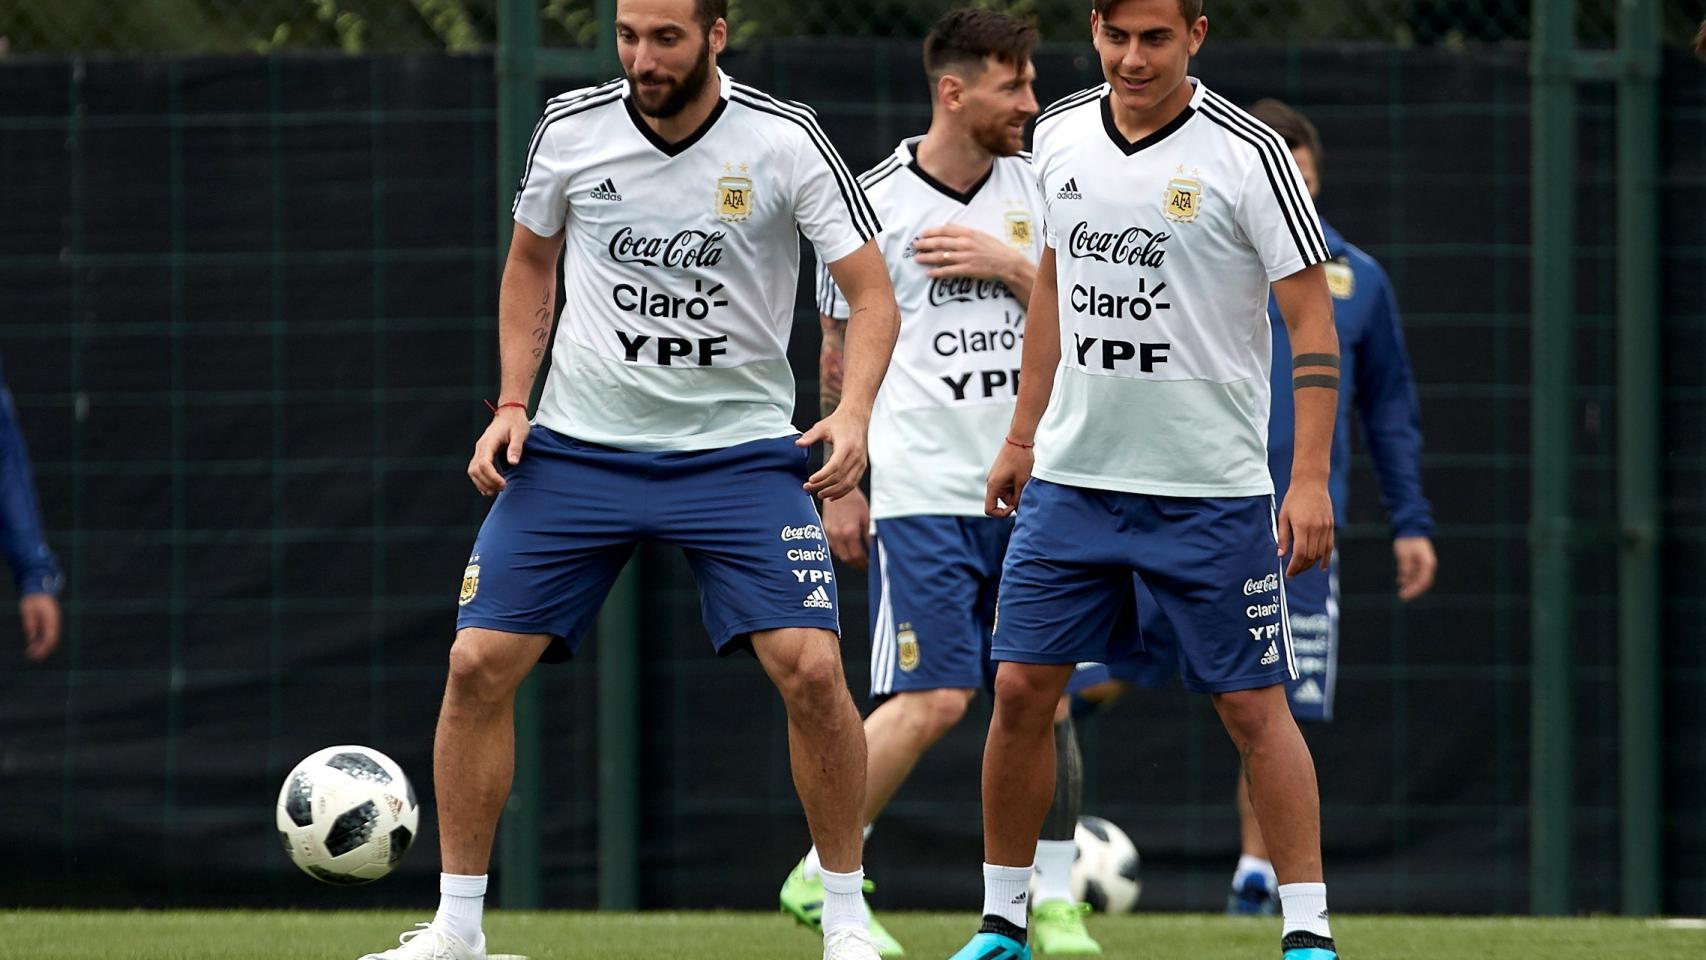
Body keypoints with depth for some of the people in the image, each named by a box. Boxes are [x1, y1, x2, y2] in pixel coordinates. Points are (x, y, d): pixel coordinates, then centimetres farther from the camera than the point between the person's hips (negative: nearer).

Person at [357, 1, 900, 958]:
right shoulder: (571, 130, -3)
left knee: (811, 668, -17)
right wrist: (512, 403, 4)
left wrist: (854, 414, -27)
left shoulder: (784, 142, -11)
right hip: (578, 442, 2)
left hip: (741, 448, -2)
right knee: (479, 664, -6)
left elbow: (872, 294, -9)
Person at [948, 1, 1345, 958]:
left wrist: (1311, 479, -17)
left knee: (1254, 707, -3)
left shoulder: (1248, 154, -11)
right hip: (1071, 476, 4)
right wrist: (1023, 434, 19)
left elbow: (1313, 318, -10)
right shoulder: (1060, 135, 4)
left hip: (1212, 489, -4)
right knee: (1022, 689, 2)